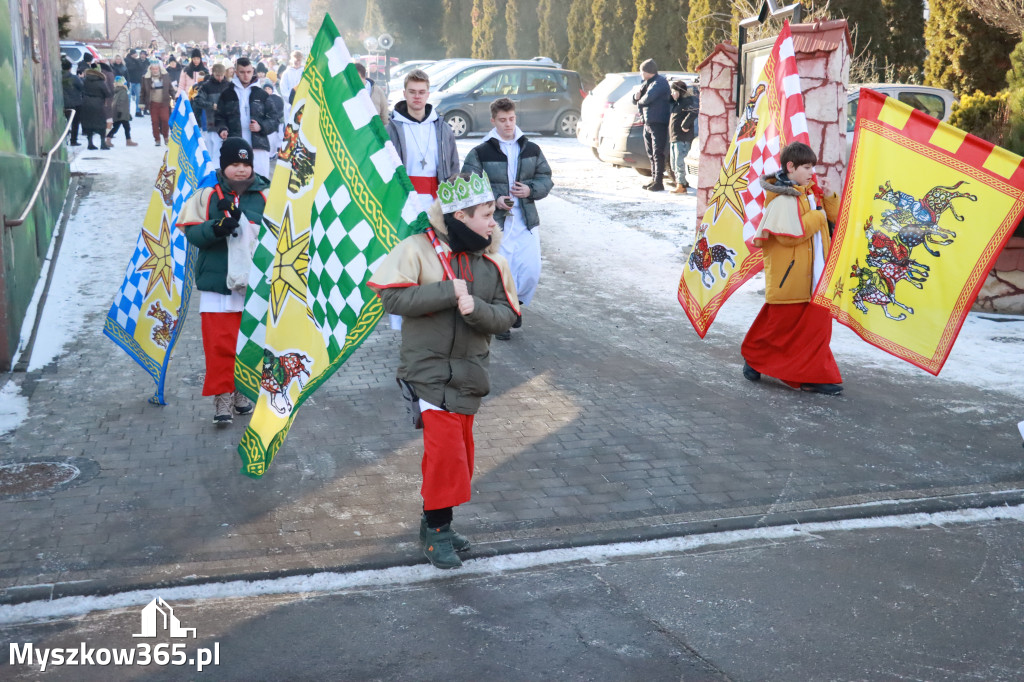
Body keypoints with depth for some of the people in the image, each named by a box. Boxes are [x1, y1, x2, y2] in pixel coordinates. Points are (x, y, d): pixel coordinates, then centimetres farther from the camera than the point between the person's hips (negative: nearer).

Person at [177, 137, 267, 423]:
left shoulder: (265, 196, 3)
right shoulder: (207, 195, 3)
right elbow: (192, 233, -3)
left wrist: (243, 221, -18)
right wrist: (216, 228, -22)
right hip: (217, 284, -1)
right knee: (219, 344, -2)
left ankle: (243, 392, 26)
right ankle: (222, 396, 7)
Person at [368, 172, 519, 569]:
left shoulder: (493, 260, 2)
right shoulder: (419, 249, -11)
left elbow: (505, 315, -1)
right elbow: (392, 297, -19)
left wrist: (476, 308, -22)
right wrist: (449, 292, -22)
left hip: (469, 371, 5)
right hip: (428, 369, -5)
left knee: (459, 450, 12)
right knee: (444, 446, -11)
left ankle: (435, 523, 29)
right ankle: (437, 529, 6)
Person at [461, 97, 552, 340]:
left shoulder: (532, 149, 7)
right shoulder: (480, 153, -3)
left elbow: (546, 179, 13)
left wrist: (531, 190, -8)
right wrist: (495, 200, -16)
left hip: (526, 222, 3)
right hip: (494, 223, -3)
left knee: (531, 272, 0)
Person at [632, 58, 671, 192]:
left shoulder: (659, 82, -12)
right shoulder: (647, 83, 18)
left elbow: (648, 97, -25)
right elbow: (638, 99, 20)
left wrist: (640, 100, -3)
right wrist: (637, 97, -4)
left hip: (658, 122, -10)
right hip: (648, 122, 10)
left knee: (657, 153, -10)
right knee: (651, 153, 13)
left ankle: (658, 182, -10)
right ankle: (654, 179, 20)